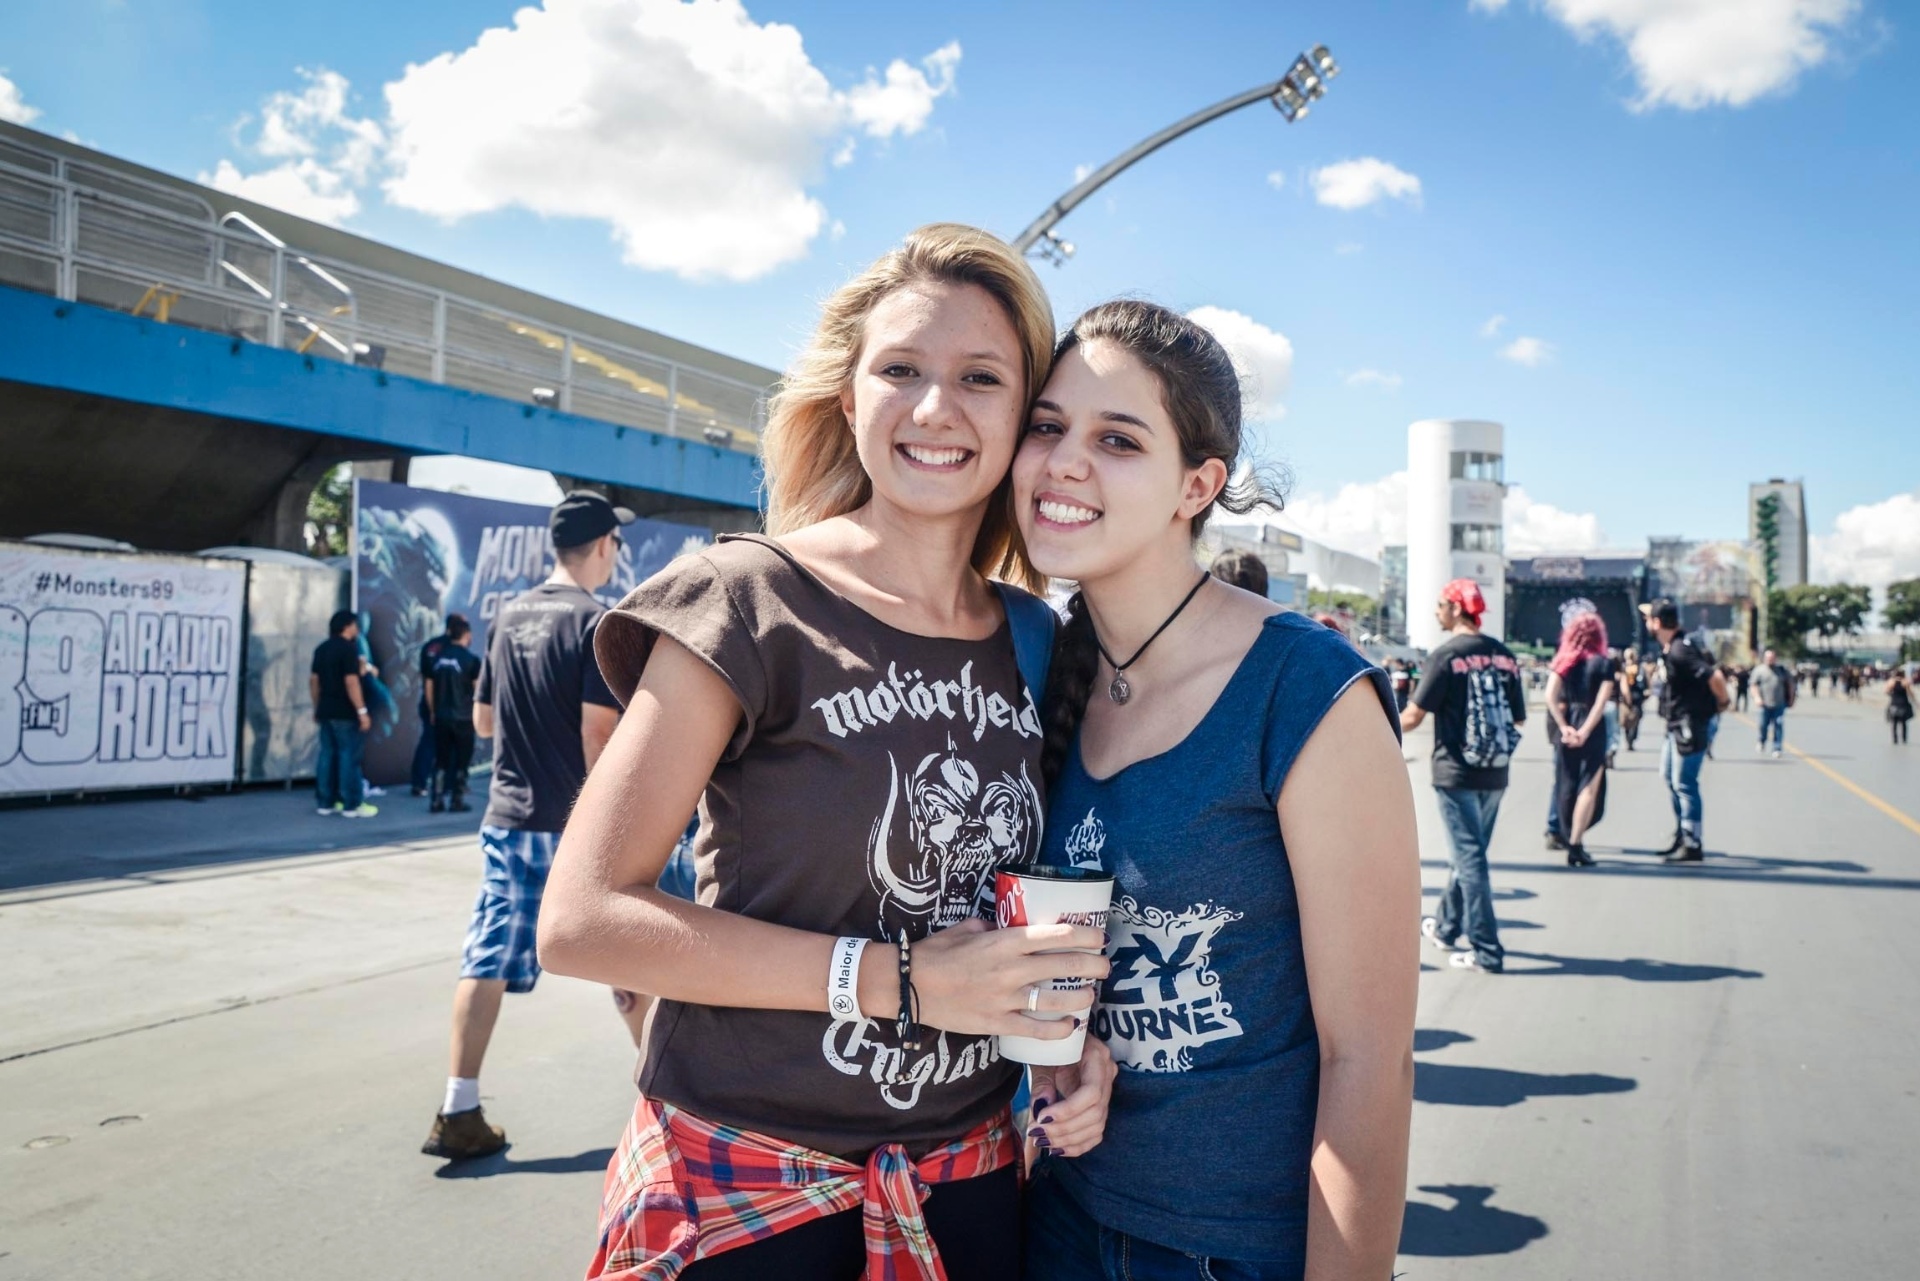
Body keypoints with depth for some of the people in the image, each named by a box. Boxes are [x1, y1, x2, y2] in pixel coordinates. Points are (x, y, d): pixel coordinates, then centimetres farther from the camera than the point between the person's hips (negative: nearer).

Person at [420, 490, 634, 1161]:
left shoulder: (510, 616, 9)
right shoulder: (595, 621, -12)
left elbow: (482, 721, 15)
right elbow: (598, 736, -17)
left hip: (507, 819, 5)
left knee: (486, 963, 4)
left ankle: (458, 1115, 2)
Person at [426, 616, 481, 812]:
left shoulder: (437, 657, 3)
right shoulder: (471, 658, -9)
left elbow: (429, 687, 8)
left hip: (441, 717, 4)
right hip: (463, 717, -4)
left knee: (440, 759, 10)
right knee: (461, 761, 5)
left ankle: (437, 800, 8)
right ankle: (457, 801, 5)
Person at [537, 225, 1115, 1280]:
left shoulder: (1034, 644, 2)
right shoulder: (757, 606, -14)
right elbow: (583, 918, -18)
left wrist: (1071, 1029, -5)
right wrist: (899, 980, -21)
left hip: (968, 1180, 5)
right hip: (748, 1188, -4)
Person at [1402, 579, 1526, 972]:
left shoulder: (1446, 656, -14)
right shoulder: (1504, 656, 4)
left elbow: (1413, 717, -13)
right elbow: (1519, 719, 8)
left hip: (1456, 773, -6)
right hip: (1495, 774, 6)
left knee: (1468, 857, 0)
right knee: (1466, 853, 19)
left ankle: (1487, 950, 2)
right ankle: (1447, 928, 34)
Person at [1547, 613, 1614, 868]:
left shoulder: (1563, 661, 5)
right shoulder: (1604, 663, -3)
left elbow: (1550, 696, -6)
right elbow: (1601, 702, -13)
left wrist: (1564, 727, -7)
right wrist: (1585, 731, -13)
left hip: (1567, 728, 4)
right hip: (1592, 729, -4)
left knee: (1567, 785, 14)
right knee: (1590, 786, -1)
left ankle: (1571, 839, 24)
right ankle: (1575, 844, -9)